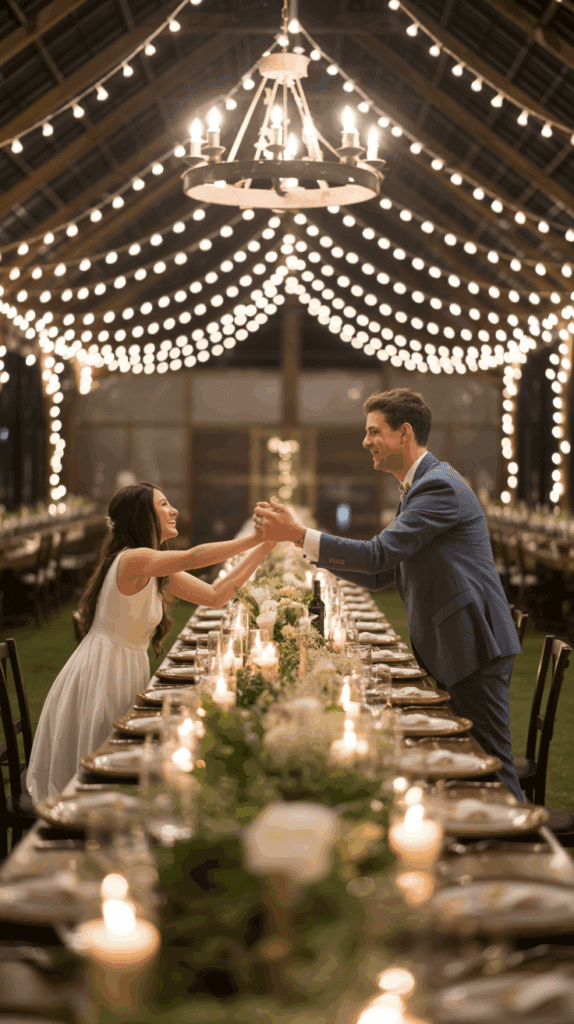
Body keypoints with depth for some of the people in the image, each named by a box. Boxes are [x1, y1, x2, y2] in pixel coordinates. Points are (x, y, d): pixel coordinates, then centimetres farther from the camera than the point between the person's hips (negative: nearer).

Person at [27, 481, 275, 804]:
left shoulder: (158, 571, 10)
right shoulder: (133, 560, -18)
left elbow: (216, 596, 4)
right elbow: (192, 558, -29)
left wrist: (266, 546, -1)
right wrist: (256, 538, -27)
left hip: (127, 672, 9)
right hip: (102, 675, -9)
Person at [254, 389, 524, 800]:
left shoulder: (439, 486, -16)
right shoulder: (420, 487, 18)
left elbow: (380, 553, -23)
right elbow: (381, 575, 16)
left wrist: (300, 534, -20)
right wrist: (304, 541, 8)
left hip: (473, 644, -10)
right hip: (448, 646, 10)